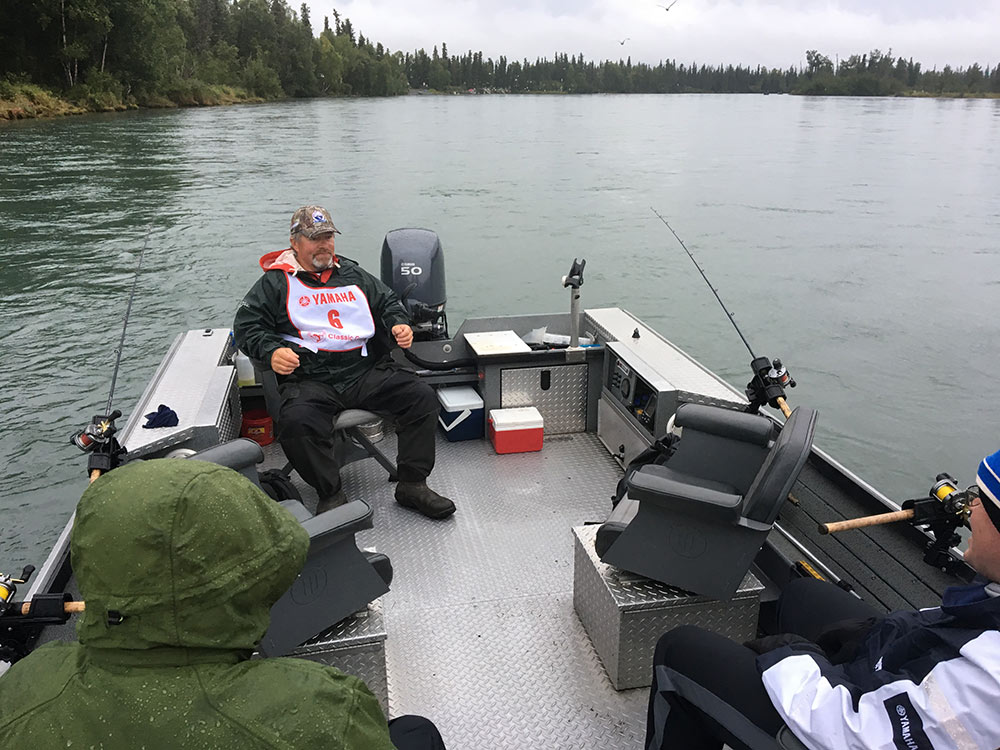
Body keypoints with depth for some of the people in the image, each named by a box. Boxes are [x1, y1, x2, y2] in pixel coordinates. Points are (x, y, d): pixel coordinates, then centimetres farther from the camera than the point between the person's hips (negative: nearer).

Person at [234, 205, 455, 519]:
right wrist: (271, 352, -11)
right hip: (310, 380, -3)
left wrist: (400, 324, 8)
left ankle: (412, 484, -9)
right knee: (297, 422, -35)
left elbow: (387, 301, 30)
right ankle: (331, 495, -13)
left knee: (422, 396, -18)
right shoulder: (276, 282, 12)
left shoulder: (353, 274, 23)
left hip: (367, 372, 3)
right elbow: (247, 325, 8)